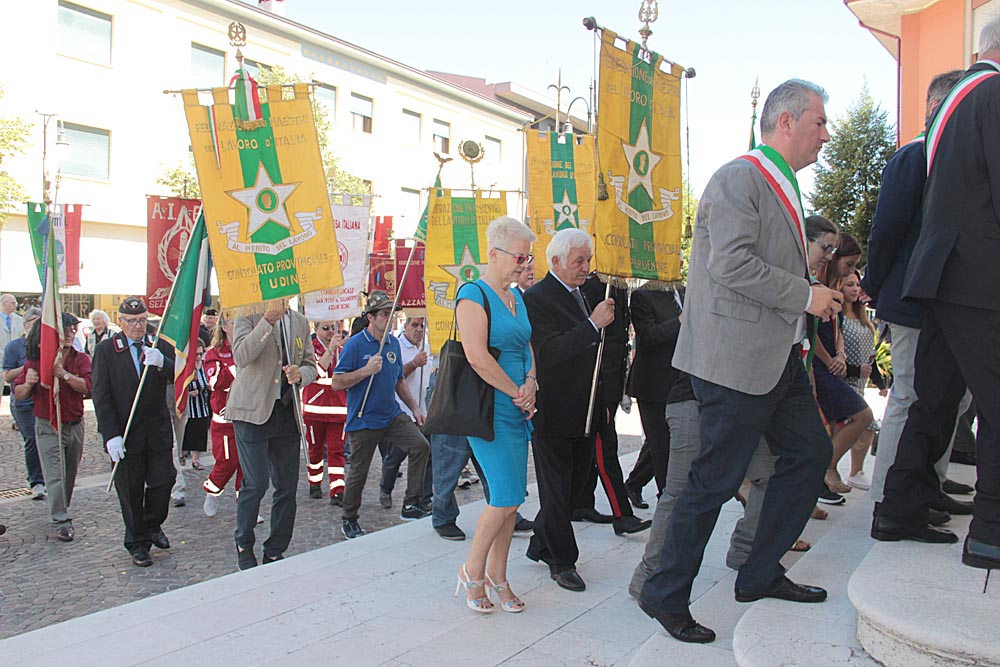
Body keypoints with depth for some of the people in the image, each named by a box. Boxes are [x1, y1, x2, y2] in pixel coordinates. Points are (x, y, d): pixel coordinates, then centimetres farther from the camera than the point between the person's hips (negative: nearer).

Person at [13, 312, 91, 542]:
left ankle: (61, 510, 34)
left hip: (75, 425, 2)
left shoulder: (81, 359, 0)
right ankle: (62, 522, -6)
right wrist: (28, 385, -21)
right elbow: (18, 394, 0)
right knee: (54, 475, -8)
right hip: (48, 427, -2)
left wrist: (64, 374, -29)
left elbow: (86, 386, -15)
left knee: (70, 473, 15)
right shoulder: (36, 361, -1)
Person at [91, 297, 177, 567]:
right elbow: (101, 396, -7)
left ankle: (153, 525, 31)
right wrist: (111, 435, -15)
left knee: (163, 481, 4)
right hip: (125, 434, -2)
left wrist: (161, 362, -27)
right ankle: (137, 543, 24)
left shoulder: (161, 347, 5)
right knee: (130, 492, 7)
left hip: (158, 432, 2)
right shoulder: (105, 350, -2)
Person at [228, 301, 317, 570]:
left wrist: (300, 374, -7)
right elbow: (241, 356, -19)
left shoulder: (300, 322, 13)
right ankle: (244, 545, 17)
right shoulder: (248, 316, -3)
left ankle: (275, 552, 21)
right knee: (256, 483, -8)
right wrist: (268, 320, -24)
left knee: (287, 486, 6)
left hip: (287, 414, 5)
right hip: (253, 412, -5)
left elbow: (310, 366, 16)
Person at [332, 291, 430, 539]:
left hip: (392, 415, 5)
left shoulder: (394, 342, 8)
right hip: (363, 420, -5)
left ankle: (410, 505, 0)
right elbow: (337, 382, -14)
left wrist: (415, 407, 13)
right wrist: (366, 371, -25)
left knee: (420, 446, -11)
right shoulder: (355, 344, -12)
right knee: (359, 473, 5)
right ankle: (349, 521, 26)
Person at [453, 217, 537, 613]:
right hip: (489, 410, -8)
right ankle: (472, 572, 12)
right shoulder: (473, 295, -10)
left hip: (518, 411, 8)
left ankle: (497, 578, 22)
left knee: (510, 500, 9)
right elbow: (478, 357, -19)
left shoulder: (516, 297, 16)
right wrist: (518, 393, -10)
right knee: (506, 498, -10)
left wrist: (531, 383, -1)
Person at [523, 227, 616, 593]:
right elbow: (548, 353, -26)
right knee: (557, 490, 4)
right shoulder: (536, 299, -15)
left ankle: (541, 545, 34)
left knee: (575, 481, 17)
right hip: (554, 415, -9)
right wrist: (594, 324, -28)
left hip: (584, 411, 9)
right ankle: (562, 561, 18)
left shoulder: (578, 295, 13)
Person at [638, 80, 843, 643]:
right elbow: (731, 263, -23)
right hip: (737, 359, -10)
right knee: (716, 480, -4)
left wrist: (824, 295, 17)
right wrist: (805, 296, -15)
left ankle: (761, 575, 27)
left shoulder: (784, 188, 21)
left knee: (812, 452, 13)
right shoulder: (739, 178, -11)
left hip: (779, 357, 10)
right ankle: (666, 596, 12)